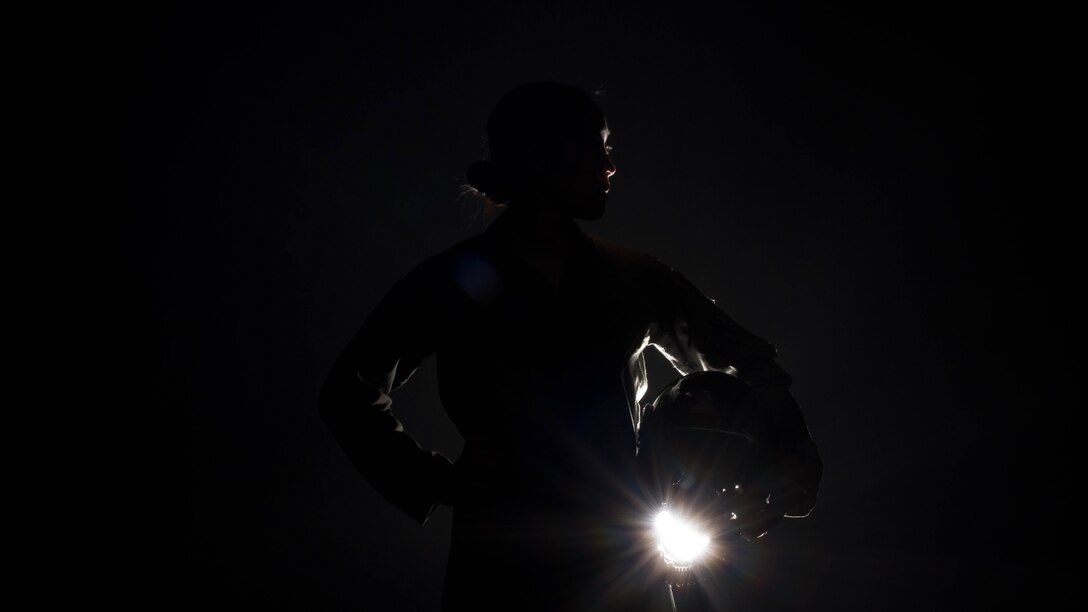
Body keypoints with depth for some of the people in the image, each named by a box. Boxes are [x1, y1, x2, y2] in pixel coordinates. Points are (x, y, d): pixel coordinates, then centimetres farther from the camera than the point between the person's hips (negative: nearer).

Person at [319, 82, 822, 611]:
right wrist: (434, 484, -3)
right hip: (503, 566, -2)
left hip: (622, 566, 3)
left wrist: (794, 457, 0)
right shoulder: (454, 282, -2)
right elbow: (352, 394, 6)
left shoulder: (631, 278, 6)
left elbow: (746, 359, 15)